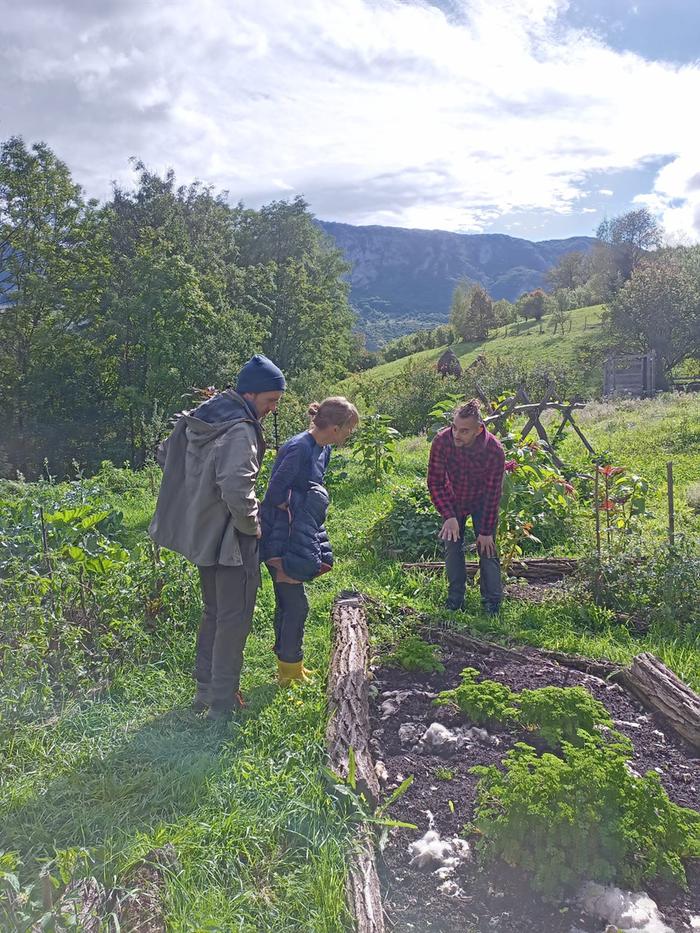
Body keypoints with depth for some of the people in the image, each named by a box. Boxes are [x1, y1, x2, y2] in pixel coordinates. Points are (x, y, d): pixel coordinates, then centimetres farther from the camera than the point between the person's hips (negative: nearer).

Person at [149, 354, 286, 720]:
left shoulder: (199, 417, 5)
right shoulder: (240, 431, -24)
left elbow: (164, 454, 18)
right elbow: (237, 489, -36)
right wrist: (252, 525, -18)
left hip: (202, 533, 9)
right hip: (230, 540, -9)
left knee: (213, 613, 22)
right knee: (233, 620, 5)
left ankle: (204, 690, 34)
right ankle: (222, 704, 15)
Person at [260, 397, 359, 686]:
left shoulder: (323, 449, 6)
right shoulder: (298, 449, -24)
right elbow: (275, 494, -24)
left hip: (298, 538, 9)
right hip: (281, 540, -9)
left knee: (288, 602, 17)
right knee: (296, 605, -1)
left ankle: (289, 667, 30)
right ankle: (289, 671, 15)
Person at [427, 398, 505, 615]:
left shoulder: (494, 450, -32)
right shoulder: (441, 441, -29)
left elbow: (493, 493, -22)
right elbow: (435, 483, -18)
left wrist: (486, 531, -18)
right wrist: (449, 516, -25)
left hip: (482, 501, -2)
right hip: (453, 500, 2)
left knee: (487, 548, -5)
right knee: (452, 546, 2)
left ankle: (492, 603, 8)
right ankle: (455, 599, 16)